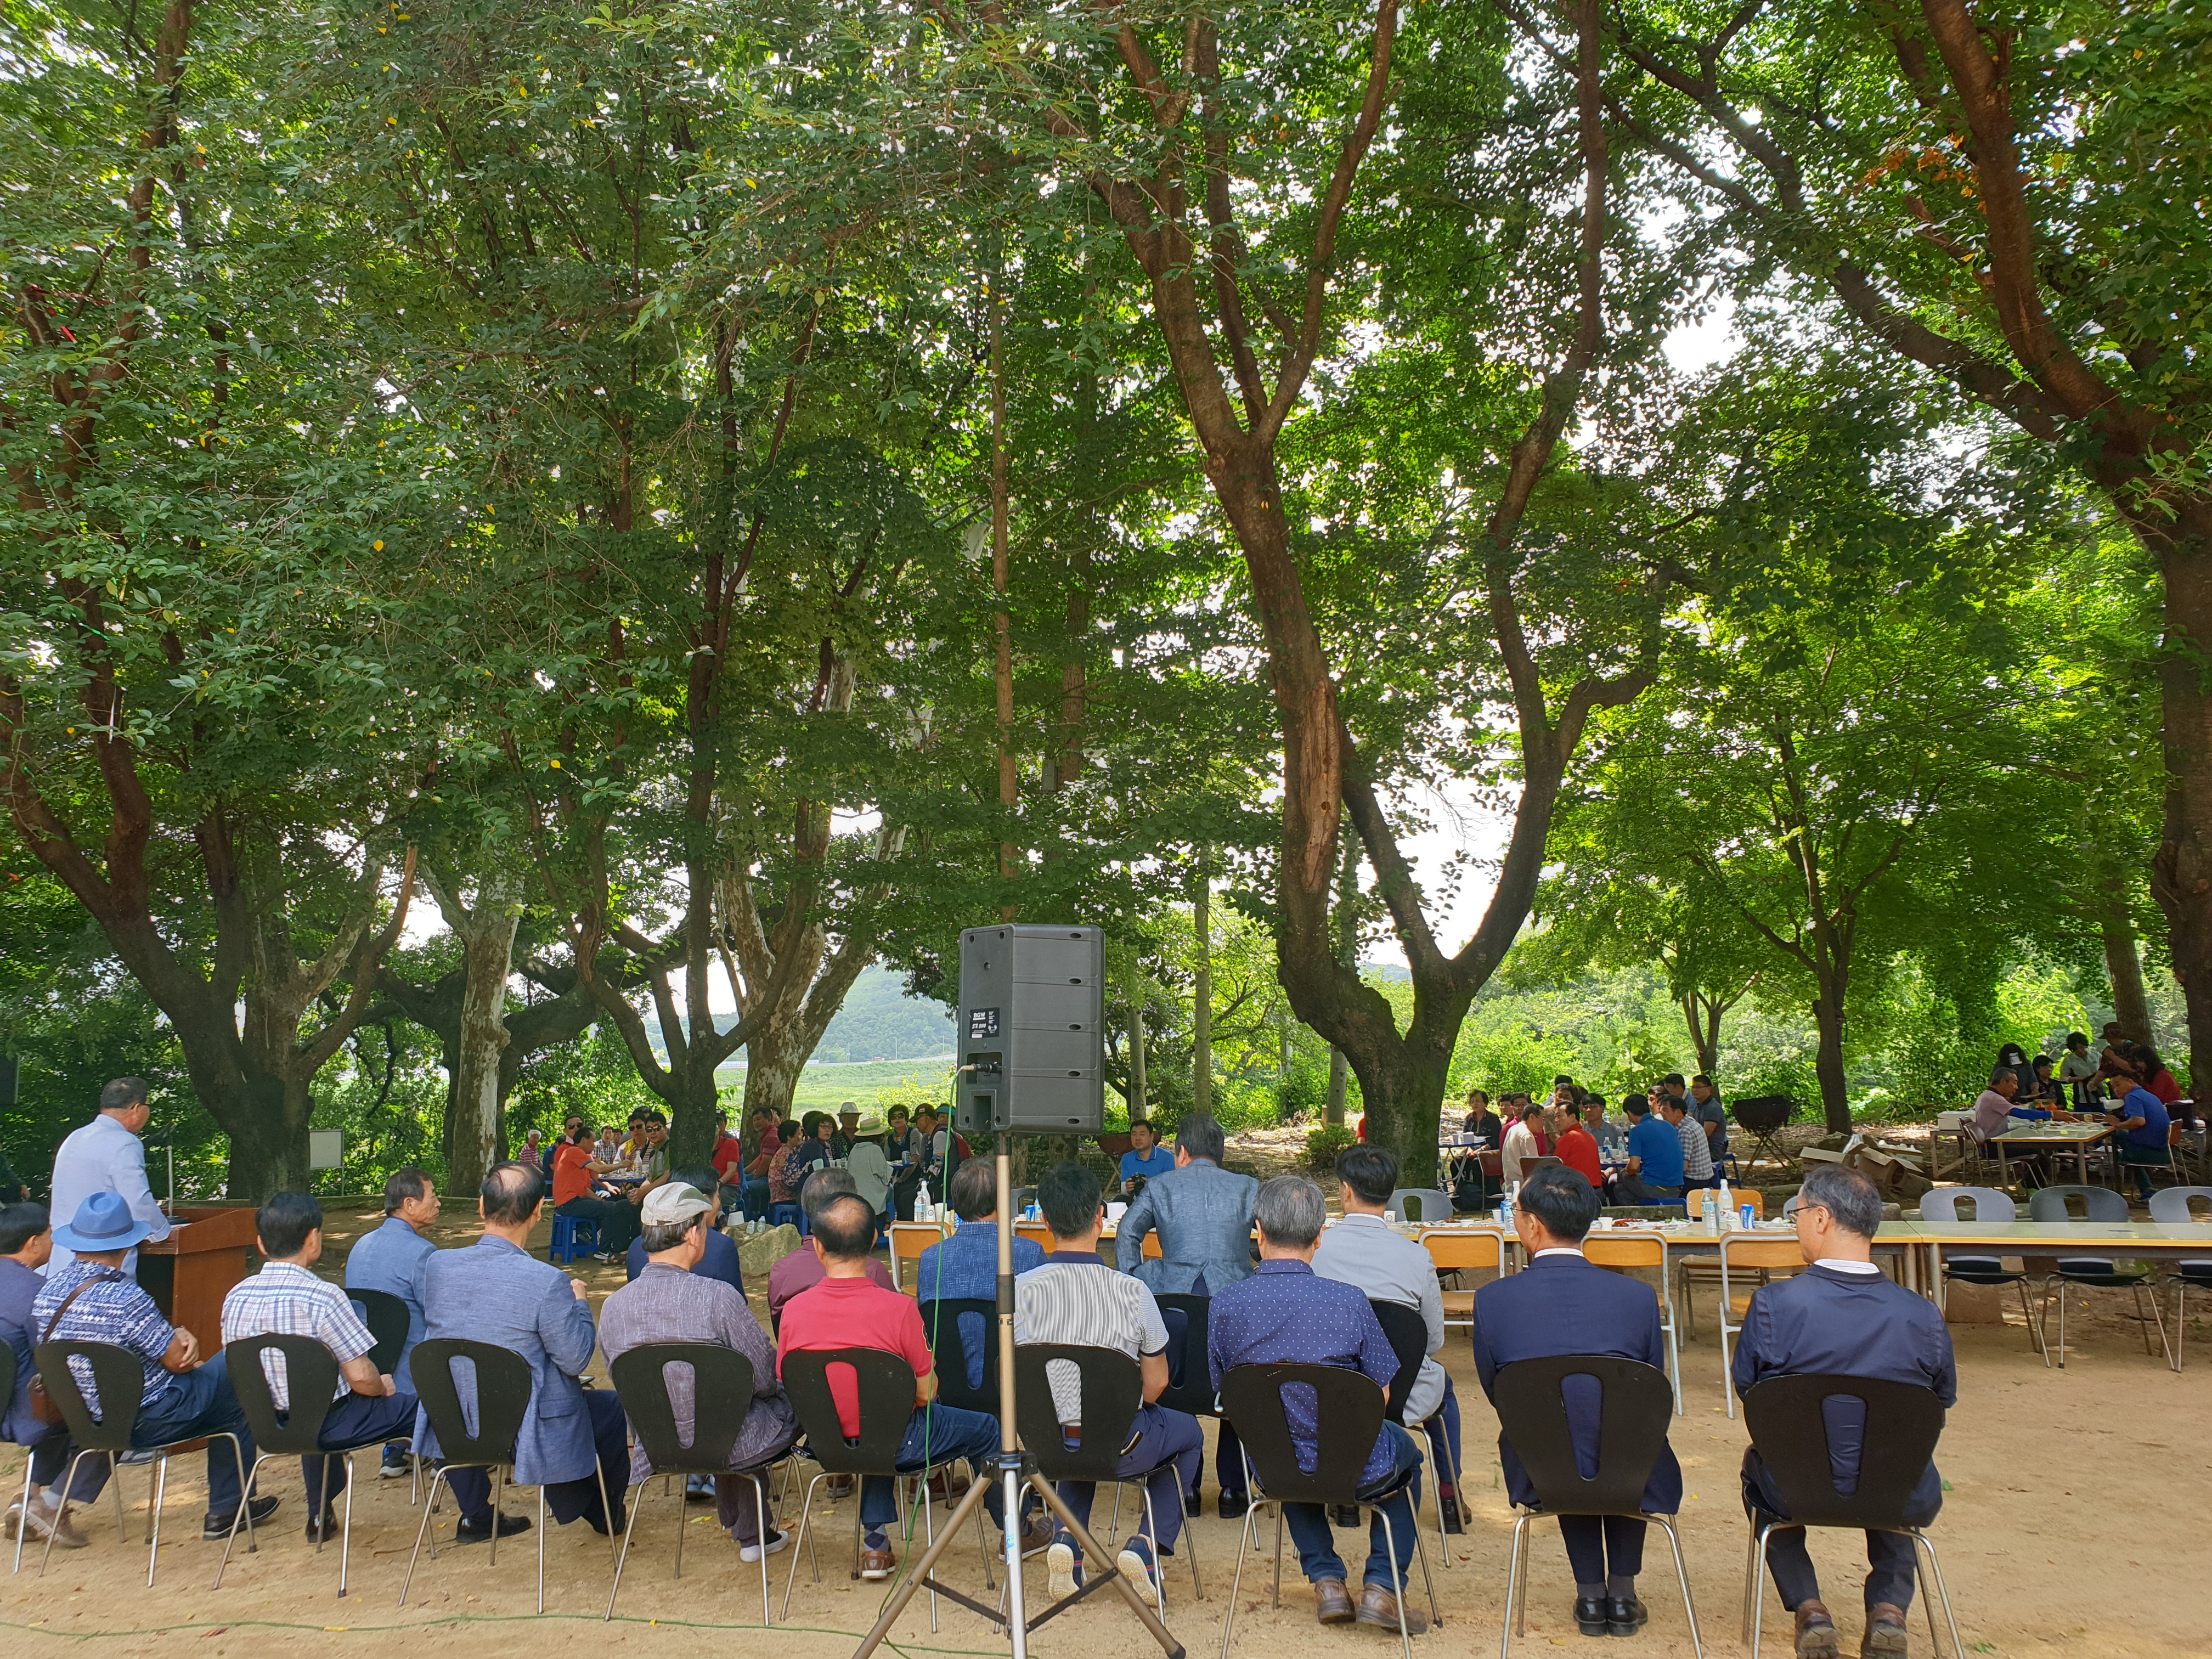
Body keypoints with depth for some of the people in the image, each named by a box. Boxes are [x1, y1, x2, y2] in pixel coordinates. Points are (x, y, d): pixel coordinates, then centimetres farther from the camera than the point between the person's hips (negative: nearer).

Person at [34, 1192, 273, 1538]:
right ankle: (226, 1511, 19)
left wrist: (177, 1336, -4)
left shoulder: (48, 1291, -5)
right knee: (232, 1379, 12)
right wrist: (184, 1339, 5)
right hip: (144, 1424, -8)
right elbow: (179, 1362, -18)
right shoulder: (125, 1299, -28)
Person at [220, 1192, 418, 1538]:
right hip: (332, 1427, -7)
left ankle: (320, 1515, 48)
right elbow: (361, 1378, -22)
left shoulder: (235, 1298, -7)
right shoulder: (323, 1297, -26)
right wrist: (383, 1387, 1)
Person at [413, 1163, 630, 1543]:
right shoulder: (547, 1282, -25)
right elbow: (575, 1360, -16)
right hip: (525, 1429, -5)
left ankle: (474, 1516, 43)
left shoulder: (437, 1265, -10)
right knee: (612, 1408, 21)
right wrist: (579, 1303, 1)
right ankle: (605, 1516, 41)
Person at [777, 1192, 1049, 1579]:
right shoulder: (898, 1308, -25)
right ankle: (1016, 1531, 41)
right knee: (986, 1430, 21)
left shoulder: (793, 1310, -15)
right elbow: (926, 1393, -17)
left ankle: (875, 1542, 33)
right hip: (898, 1447, -4)